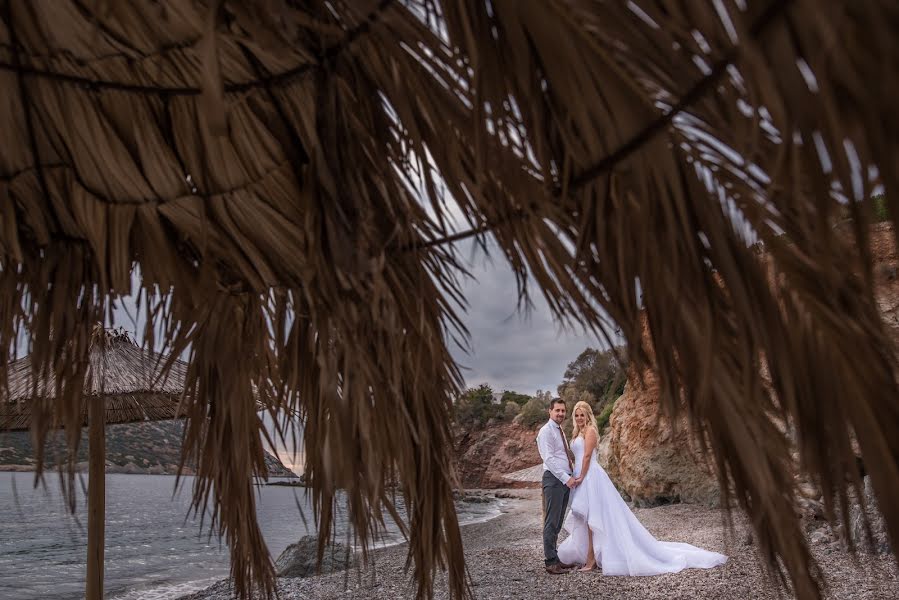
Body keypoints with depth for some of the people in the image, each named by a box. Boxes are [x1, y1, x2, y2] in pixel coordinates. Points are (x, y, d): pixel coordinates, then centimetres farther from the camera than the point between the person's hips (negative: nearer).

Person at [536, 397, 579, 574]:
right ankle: (550, 562, -1)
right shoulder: (546, 431, -10)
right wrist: (566, 478, -22)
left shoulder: (560, 432, 18)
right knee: (552, 522, -5)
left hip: (565, 479, 9)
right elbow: (549, 458, -18)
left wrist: (573, 473, 13)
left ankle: (554, 558, 18)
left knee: (558, 522, 12)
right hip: (553, 479, -9)